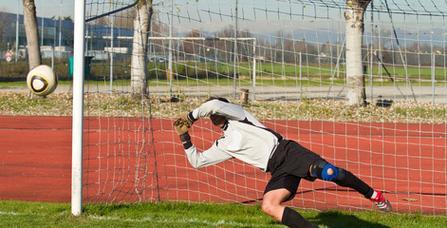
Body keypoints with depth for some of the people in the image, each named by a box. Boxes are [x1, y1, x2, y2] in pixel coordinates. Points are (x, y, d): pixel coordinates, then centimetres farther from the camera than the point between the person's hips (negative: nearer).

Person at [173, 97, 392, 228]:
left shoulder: (236, 114, 9)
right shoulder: (223, 145, 24)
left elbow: (214, 104, -9)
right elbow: (197, 161, 27)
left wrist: (191, 116, 4)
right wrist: (185, 137, 20)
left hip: (287, 151, -6)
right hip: (278, 170, 6)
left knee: (329, 173, -25)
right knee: (268, 206, -21)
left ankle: (373, 195, -8)